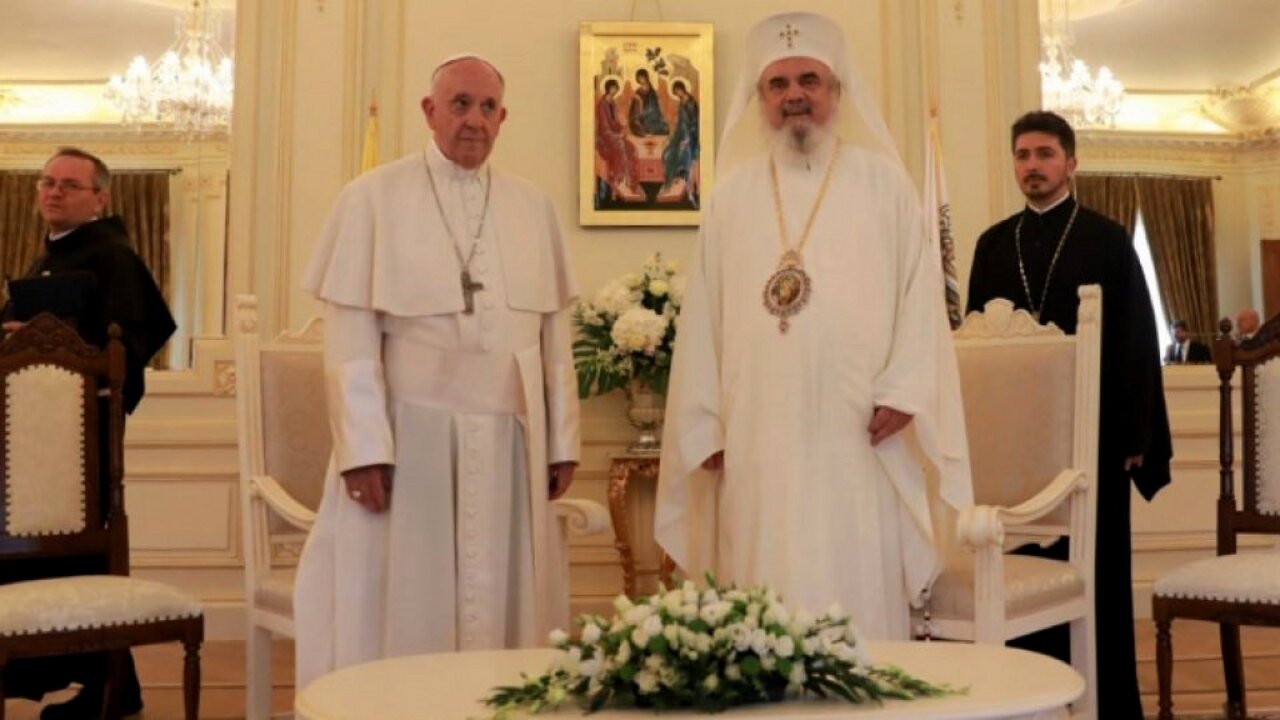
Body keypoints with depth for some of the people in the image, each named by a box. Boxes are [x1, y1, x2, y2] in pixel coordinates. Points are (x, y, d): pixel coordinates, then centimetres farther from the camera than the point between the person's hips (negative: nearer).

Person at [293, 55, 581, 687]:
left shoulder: (534, 209, 10)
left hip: (509, 442, 3)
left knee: (501, 608, 9)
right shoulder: (373, 198, 0)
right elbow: (350, 335, -6)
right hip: (406, 435, -3)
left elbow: (554, 333, 10)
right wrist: (363, 447, -13)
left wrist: (562, 441, 6)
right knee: (401, 610, 4)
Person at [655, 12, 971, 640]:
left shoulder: (884, 184, 8)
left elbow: (920, 294, 2)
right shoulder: (732, 195, 11)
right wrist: (702, 423, 4)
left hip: (856, 439, -1)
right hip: (758, 442, 2)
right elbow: (703, 314, 9)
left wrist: (902, 390, -10)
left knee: (859, 602, 1)